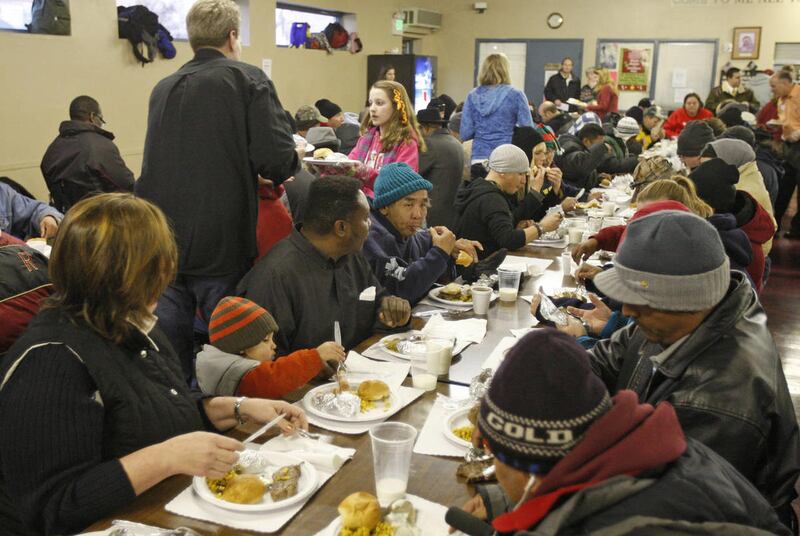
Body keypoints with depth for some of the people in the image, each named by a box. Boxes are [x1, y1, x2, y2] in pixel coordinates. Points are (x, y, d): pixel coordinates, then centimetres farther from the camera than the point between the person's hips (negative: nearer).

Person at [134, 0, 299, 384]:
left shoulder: (163, 89, 11)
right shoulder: (248, 80, -4)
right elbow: (277, 160, -16)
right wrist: (281, 170, 8)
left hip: (162, 245, 5)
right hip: (222, 244, -4)